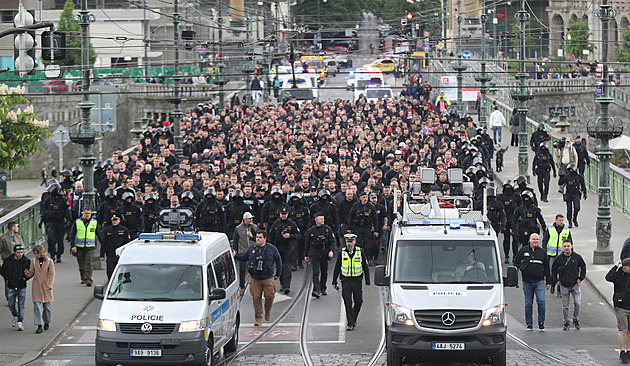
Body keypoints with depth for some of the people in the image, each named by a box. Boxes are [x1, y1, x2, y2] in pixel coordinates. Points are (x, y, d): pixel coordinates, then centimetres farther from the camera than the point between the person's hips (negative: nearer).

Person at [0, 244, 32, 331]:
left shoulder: (26, 261, -5)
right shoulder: (8, 260, -2)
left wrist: (26, 277, -12)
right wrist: (7, 277, -2)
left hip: (22, 287, -2)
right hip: (12, 287, 2)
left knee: (21, 306, -3)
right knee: (11, 305, 4)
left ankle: (20, 322, 4)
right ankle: (15, 316, 31)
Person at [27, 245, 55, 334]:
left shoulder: (49, 261, -2)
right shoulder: (33, 261, 5)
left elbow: (52, 274, -3)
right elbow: (31, 272, 8)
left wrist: (50, 285, -10)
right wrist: (27, 274, -12)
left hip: (46, 286, -1)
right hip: (36, 286, 1)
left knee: (47, 305, 8)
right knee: (37, 305, -8)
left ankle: (47, 322, 30)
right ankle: (39, 326, -9)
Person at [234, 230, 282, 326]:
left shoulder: (272, 249, 0)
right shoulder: (251, 248, 5)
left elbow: (278, 260, 11)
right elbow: (244, 257, 20)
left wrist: (278, 274, 13)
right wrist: (235, 256, 4)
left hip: (268, 279, -1)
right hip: (254, 279, 1)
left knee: (269, 297, -2)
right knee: (256, 298, -2)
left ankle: (268, 312, 29)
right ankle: (258, 318, 6)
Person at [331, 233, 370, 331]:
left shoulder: (360, 252, 1)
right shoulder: (342, 253, 2)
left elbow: (365, 267, 5)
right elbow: (337, 268, 7)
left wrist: (367, 281, 2)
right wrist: (334, 282, 5)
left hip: (357, 281, 0)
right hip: (345, 281, 0)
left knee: (358, 302, 3)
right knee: (348, 303, -5)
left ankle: (353, 318, 27)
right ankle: (350, 323, 0)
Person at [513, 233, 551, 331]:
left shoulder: (542, 252, 10)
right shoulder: (523, 251, 5)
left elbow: (546, 268, 15)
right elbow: (516, 264, 8)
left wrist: (548, 282, 12)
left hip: (539, 281, 0)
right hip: (527, 282, 0)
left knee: (541, 301, -12)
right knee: (528, 304, 4)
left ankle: (541, 322, -1)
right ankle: (529, 324, 12)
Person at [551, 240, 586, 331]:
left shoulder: (577, 257, -1)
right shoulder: (559, 258, -2)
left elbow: (583, 267, 12)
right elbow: (553, 269, 12)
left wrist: (581, 278, 4)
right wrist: (556, 280, 3)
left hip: (575, 285, 0)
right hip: (564, 285, 0)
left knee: (577, 303, -9)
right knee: (565, 306, 5)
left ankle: (576, 320, 11)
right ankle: (566, 323, 15)